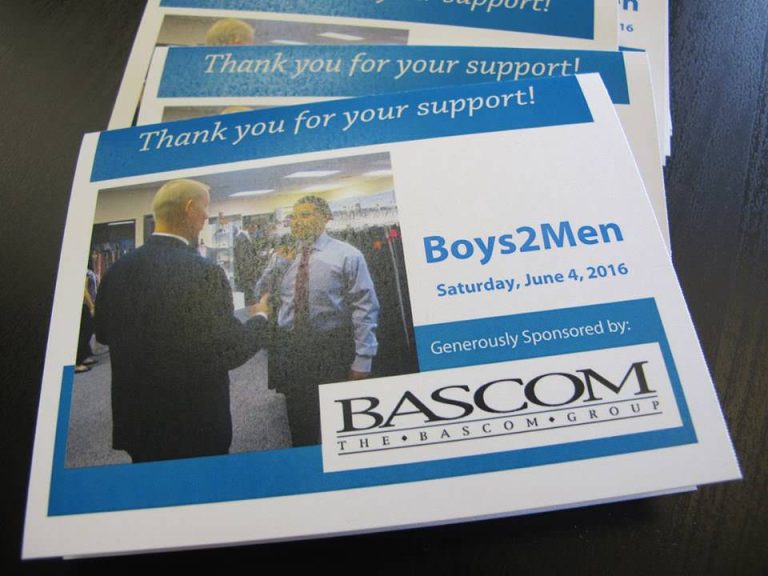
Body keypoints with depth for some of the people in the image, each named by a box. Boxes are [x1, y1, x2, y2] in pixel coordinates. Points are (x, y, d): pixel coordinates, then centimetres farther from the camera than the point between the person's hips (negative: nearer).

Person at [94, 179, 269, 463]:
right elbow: (230, 352, -16)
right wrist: (259, 317, 2)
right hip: (195, 421, -5)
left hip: (135, 419, 5)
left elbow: (102, 333, 9)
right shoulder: (203, 272, -22)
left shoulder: (117, 269, -4)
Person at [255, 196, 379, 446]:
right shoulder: (282, 256, 9)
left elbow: (364, 308, -9)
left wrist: (363, 359, -15)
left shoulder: (347, 255, -5)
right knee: (299, 424, 14)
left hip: (332, 350, -4)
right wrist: (277, 264, -6)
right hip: (289, 350, 4)